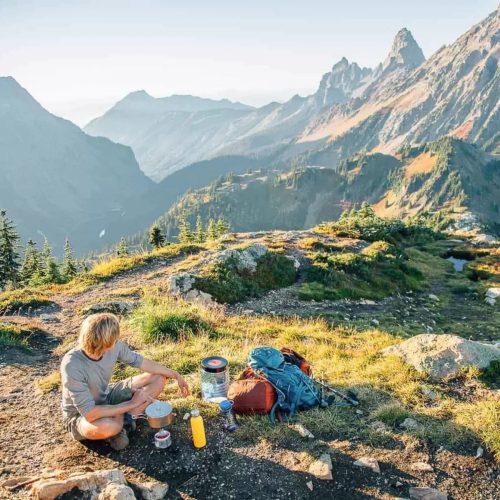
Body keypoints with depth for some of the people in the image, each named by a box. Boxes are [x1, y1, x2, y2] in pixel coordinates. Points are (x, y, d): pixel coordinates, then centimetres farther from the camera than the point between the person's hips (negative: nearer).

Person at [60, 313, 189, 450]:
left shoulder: (115, 346, -20)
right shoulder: (72, 366, -36)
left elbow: (141, 362, -2)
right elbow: (90, 414, -36)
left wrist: (176, 375, -1)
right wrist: (132, 403, -28)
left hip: (106, 398, 6)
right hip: (80, 415, -6)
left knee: (159, 378, -3)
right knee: (108, 427, -42)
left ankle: (120, 419, -7)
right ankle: (119, 423, -5)